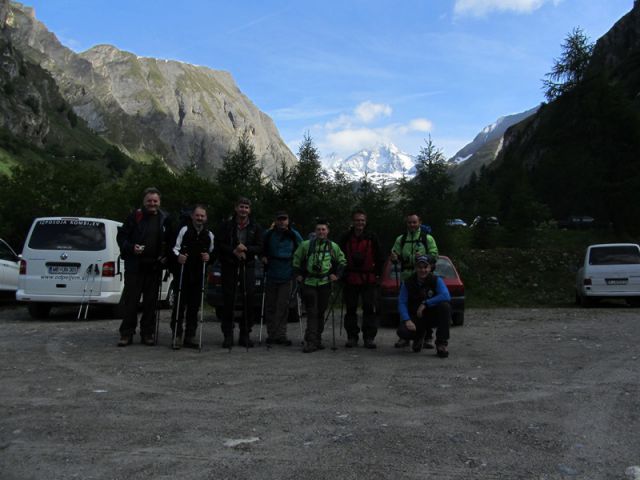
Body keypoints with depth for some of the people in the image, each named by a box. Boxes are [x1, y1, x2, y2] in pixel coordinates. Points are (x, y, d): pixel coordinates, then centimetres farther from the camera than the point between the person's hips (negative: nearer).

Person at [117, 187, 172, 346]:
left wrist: (166, 257, 0)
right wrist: (131, 248, -15)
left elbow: (170, 242, 14)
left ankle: (147, 333, 17)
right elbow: (121, 236, 2)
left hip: (154, 267, 2)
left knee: (150, 302, 8)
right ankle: (127, 334, 8)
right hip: (135, 266, -2)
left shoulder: (164, 220, 7)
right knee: (130, 300, 0)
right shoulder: (134, 216, 0)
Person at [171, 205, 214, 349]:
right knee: (180, 303, -4)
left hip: (199, 275, 4)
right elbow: (175, 248, -3)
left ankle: (190, 336, 14)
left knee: (194, 306, 6)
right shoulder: (184, 230, 2)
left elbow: (212, 253, 21)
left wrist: (209, 257, 0)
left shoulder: (209, 235, 13)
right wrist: (178, 256, -23)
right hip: (183, 273, -3)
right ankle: (177, 335, 4)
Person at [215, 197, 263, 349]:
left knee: (248, 301, -1)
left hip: (248, 267, 1)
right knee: (229, 301, -1)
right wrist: (234, 251, -12)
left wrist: (246, 249, -14)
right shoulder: (226, 225, 6)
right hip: (229, 267, -1)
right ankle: (228, 335, 7)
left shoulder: (255, 228, 9)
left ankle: (245, 335, 9)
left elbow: (259, 247, 4)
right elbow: (219, 244, 1)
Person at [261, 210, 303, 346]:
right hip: (271, 275, 1)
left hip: (287, 276, -1)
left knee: (283, 307, -4)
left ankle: (280, 335, 1)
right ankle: (271, 334, 12)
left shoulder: (294, 235, 4)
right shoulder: (268, 234, 6)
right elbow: (261, 249, 20)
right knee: (270, 306, 4)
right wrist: (263, 257, 2)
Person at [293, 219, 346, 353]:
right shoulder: (306, 245, 3)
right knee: (312, 312, -8)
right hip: (309, 283, -2)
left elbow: (342, 261, 19)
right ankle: (311, 341, -10)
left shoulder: (334, 247, 7)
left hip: (325, 283, 2)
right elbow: (296, 258, 15)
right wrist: (298, 274, 8)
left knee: (321, 312, 9)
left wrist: (337, 274, 8)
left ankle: (317, 340, 20)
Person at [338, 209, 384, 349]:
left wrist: (377, 273, 5)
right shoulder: (345, 238, 5)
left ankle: (369, 337, 6)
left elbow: (380, 258, 9)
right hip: (350, 279, 1)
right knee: (350, 309, 6)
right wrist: (342, 274, 6)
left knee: (369, 308, -1)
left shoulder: (372, 238, 3)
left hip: (368, 279, -1)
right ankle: (352, 336, 15)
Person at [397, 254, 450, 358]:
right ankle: (419, 335, 13)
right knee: (402, 332, -28)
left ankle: (442, 343, -18)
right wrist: (407, 320, -25)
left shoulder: (436, 280, -10)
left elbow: (446, 296, -27)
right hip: (416, 318, 1)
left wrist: (425, 304, -27)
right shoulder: (408, 283, -6)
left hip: (433, 317, -1)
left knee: (445, 306, -32)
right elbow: (402, 303, -10)